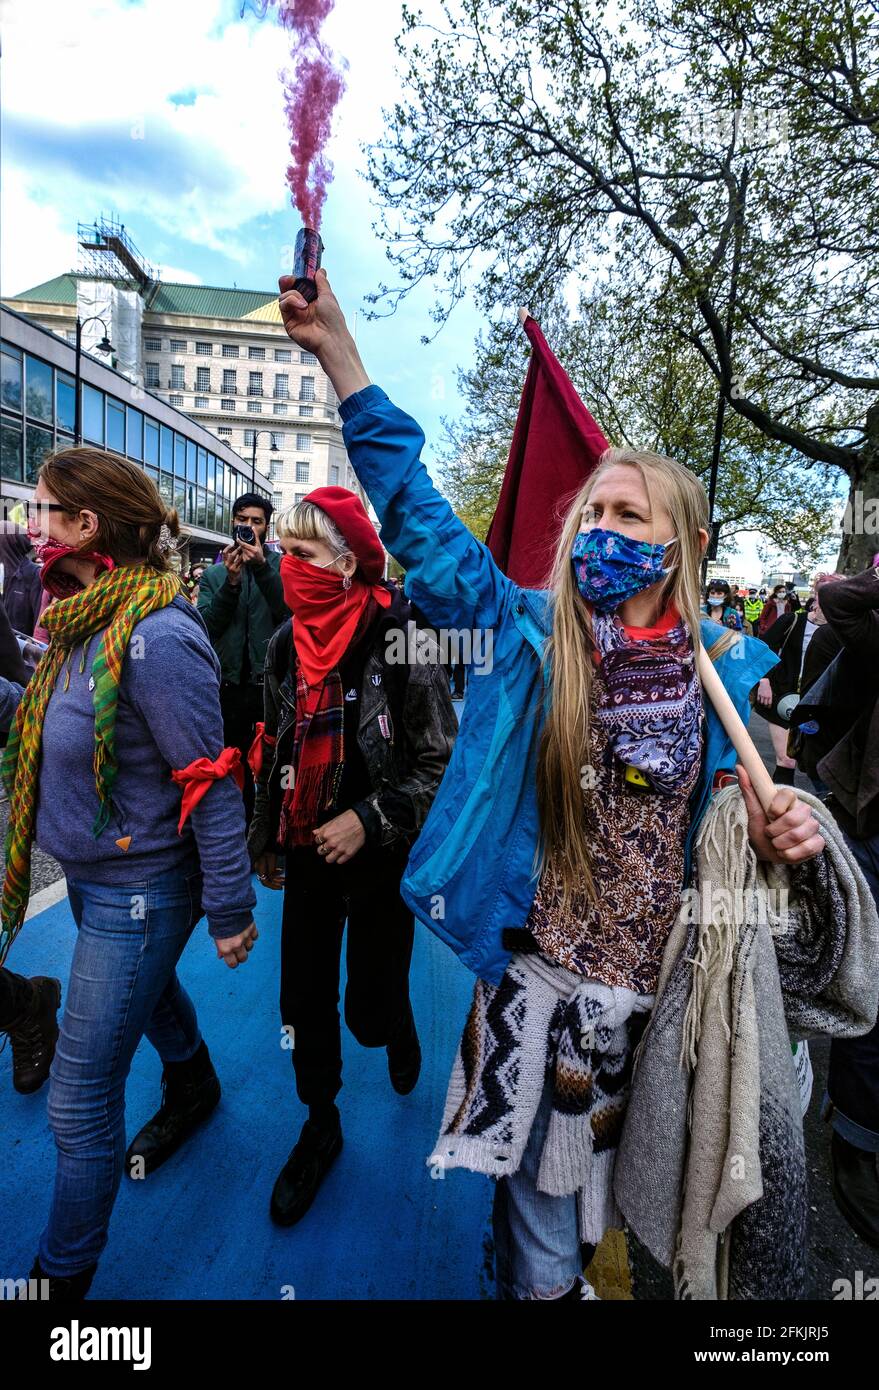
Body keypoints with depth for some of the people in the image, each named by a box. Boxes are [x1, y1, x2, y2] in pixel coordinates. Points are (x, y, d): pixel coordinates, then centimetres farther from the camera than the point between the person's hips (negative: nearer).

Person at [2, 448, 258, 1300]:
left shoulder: (154, 637, -27)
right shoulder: (83, 623, 1)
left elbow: (210, 782, -24)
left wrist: (230, 909, -18)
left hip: (137, 892, -9)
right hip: (91, 877, 9)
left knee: (80, 1100, 7)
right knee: (148, 994, 32)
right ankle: (193, 1090, 61)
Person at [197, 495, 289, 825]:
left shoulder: (280, 567, 2)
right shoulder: (213, 574, 10)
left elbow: (290, 611, -15)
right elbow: (207, 627, -4)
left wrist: (261, 565, -24)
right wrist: (231, 581, -16)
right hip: (230, 685, 3)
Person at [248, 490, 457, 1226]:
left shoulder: (401, 643, -18)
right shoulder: (287, 643, 0)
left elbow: (443, 764, -13)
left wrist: (368, 820, -20)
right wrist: (266, 839, 16)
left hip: (378, 860, -4)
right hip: (308, 854, 5)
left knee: (369, 1007, 6)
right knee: (304, 1000, 12)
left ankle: (399, 1030, 45)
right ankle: (321, 1125, 38)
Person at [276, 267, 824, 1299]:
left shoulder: (730, 667, -6)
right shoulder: (531, 632, -11)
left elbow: (738, 808, 8)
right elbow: (419, 518, -14)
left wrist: (778, 828, -16)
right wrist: (337, 353, -17)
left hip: (659, 971, 2)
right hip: (537, 961, -2)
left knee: (616, 1158, 27)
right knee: (535, 1169, 17)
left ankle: (595, 1260, 59)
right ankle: (544, 1280, 49)